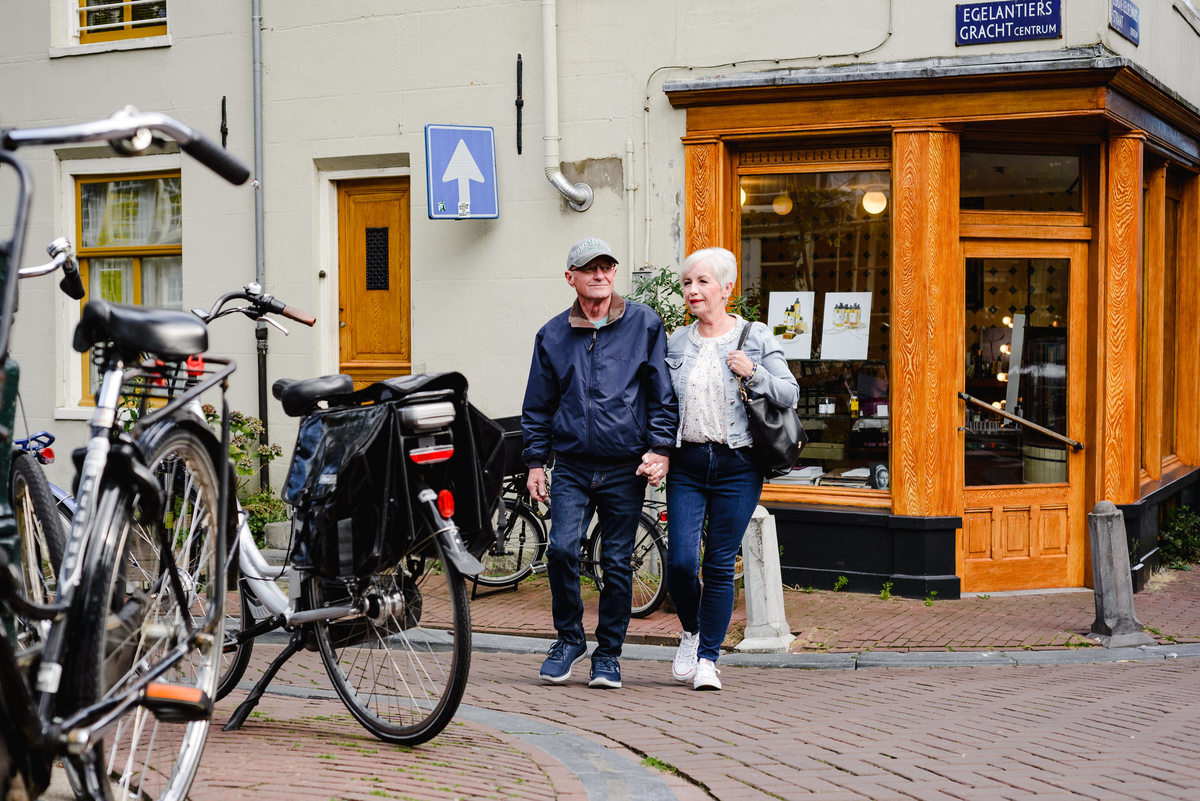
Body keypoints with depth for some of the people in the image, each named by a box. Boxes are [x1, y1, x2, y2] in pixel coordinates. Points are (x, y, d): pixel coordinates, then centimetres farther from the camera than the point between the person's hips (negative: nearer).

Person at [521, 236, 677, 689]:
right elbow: (538, 406, 14)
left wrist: (660, 448, -5)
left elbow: (663, 393, 4)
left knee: (617, 562, 3)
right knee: (561, 549, -13)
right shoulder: (552, 336, 8)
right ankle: (569, 638, 8)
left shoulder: (644, 324, 3)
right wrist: (535, 461, 9)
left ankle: (608, 653, 17)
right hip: (572, 467, 1)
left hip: (626, 468, -1)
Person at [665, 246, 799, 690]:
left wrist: (753, 373, -13)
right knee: (680, 561, -7)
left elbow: (790, 394, 2)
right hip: (687, 463, 2)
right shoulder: (675, 343, 10)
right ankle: (691, 632, 22)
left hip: (736, 465, -2)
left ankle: (708, 658, 12)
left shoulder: (755, 337, 2)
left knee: (720, 566, 0)